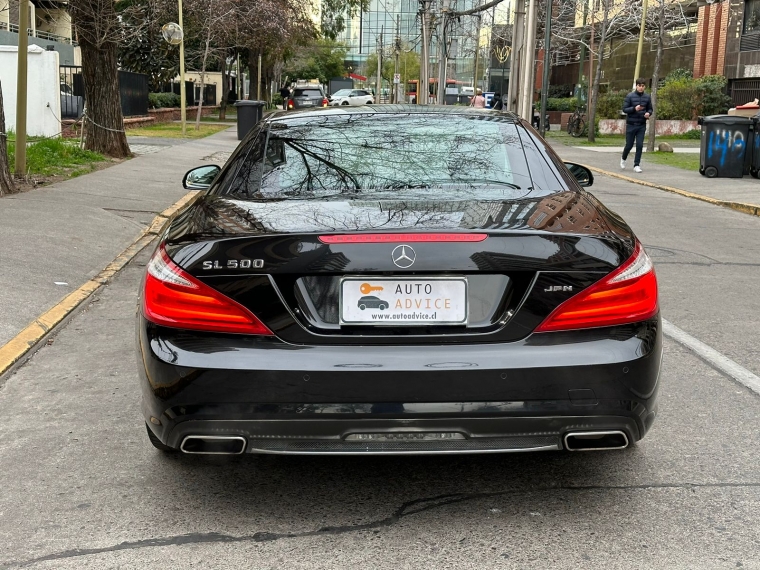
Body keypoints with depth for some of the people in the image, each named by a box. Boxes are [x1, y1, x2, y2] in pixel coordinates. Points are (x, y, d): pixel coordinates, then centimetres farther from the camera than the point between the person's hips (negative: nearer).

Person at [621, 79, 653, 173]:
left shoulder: (647, 97, 4)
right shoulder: (630, 96, -6)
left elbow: (650, 109, 12)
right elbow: (624, 109, -7)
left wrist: (648, 113, -11)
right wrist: (634, 109, -23)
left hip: (642, 125, 2)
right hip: (631, 124, -2)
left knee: (640, 145, -4)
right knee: (629, 145, 5)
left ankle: (636, 165, 4)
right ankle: (623, 159, 34)